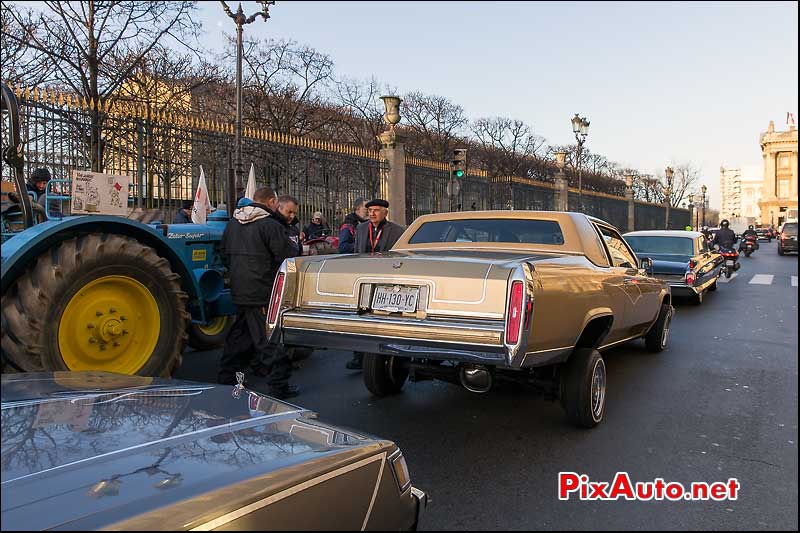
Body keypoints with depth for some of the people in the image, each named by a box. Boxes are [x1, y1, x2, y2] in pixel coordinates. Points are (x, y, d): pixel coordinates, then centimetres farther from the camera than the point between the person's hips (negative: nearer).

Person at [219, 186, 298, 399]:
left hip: (239, 292, 8)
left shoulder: (232, 223, 10)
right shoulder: (271, 225, -15)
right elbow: (286, 258, -15)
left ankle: (226, 379, 28)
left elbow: (224, 251, 21)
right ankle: (279, 386, 2)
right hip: (263, 294, -8)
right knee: (271, 340, -2)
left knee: (238, 336, 19)